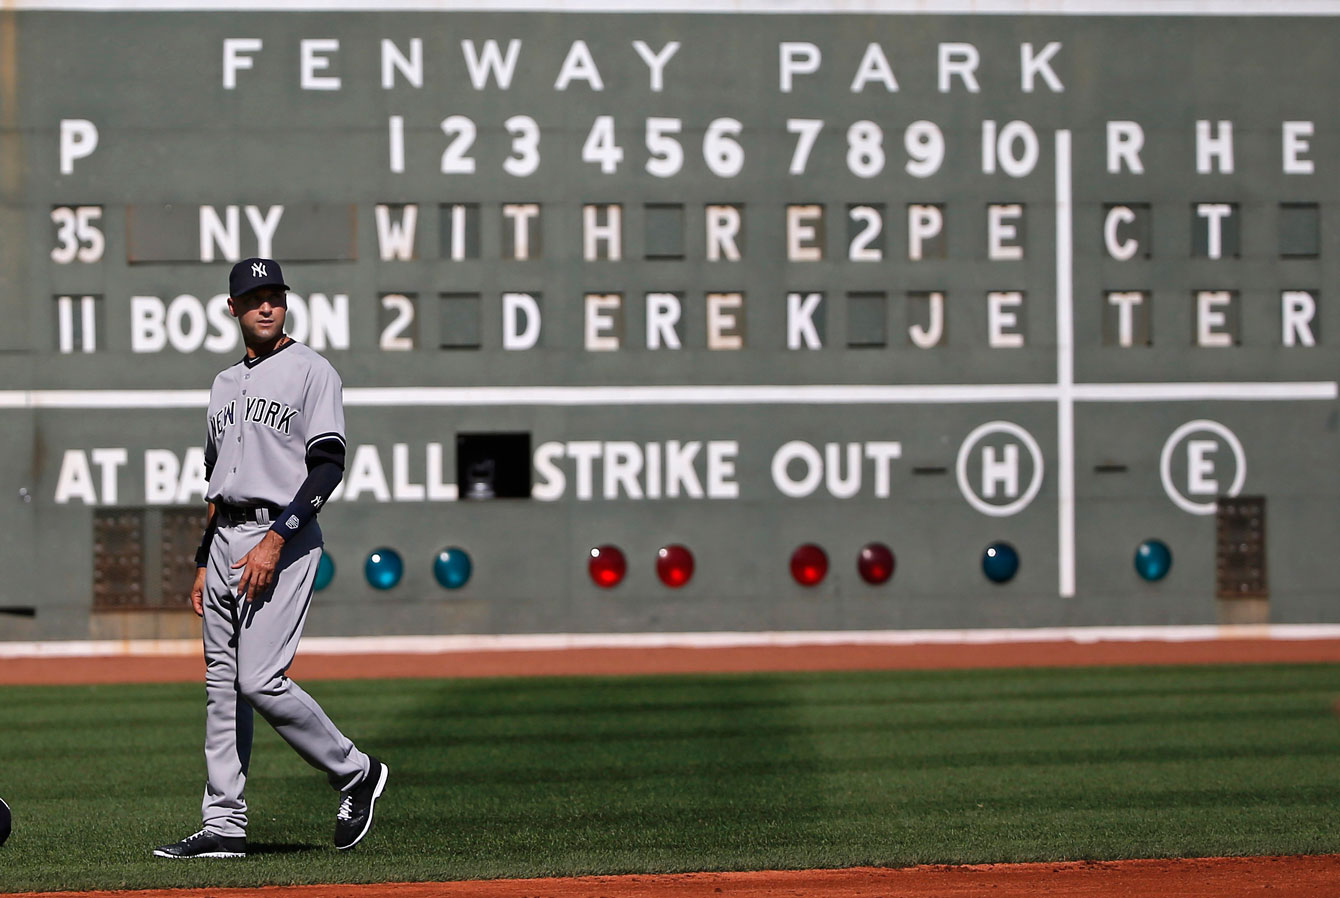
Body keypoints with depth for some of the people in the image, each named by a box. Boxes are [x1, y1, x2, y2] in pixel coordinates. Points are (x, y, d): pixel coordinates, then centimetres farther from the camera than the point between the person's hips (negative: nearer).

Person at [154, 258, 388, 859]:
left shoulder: (311, 371, -5)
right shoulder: (226, 383, 19)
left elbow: (328, 466, -14)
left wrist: (276, 539, -21)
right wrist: (202, 563, 19)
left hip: (282, 541, -8)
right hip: (226, 540, 8)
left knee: (261, 680, -15)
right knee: (222, 685, 5)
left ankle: (355, 772, 3)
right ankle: (223, 825, 7)